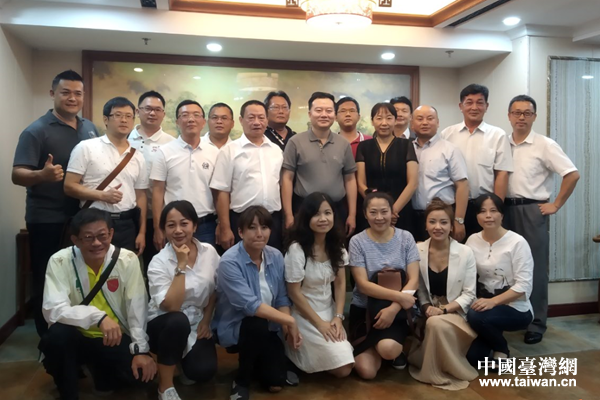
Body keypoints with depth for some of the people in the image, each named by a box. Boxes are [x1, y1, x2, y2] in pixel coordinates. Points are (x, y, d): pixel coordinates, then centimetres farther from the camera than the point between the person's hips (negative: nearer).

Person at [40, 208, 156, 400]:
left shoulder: (128, 260, -13)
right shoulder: (60, 262, -16)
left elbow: (137, 308, -11)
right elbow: (52, 310, -26)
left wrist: (141, 350, -17)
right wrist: (98, 317, -39)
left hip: (115, 338, 2)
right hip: (77, 337, -1)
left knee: (140, 370, -20)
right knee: (57, 335, -33)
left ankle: (101, 372, 15)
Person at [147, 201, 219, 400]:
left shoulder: (209, 252, -6)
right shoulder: (159, 262, -17)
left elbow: (215, 290, 8)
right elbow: (171, 306, -28)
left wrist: (206, 320, 0)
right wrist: (181, 266, -29)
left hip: (197, 325, 2)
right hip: (165, 324, -2)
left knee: (204, 370, -22)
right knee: (179, 321, -37)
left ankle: (186, 360, 17)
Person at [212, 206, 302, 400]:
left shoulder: (276, 256, -5)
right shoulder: (229, 262, -23)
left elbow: (281, 298, 0)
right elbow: (249, 305, -30)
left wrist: (287, 328, -17)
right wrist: (289, 321, -28)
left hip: (266, 328, 5)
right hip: (234, 327, -5)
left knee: (276, 383, -7)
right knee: (258, 325, -37)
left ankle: (256, 362, 29)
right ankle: (241, 381, -10)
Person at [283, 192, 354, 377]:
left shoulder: (337, 246, 0)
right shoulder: (297, 249, -19)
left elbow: (340, 284, 2)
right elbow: (294, 293, -15)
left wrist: (338, 317, -10)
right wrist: (319, 323, -14)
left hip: (329, 311, 6)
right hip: (305, 316, -6)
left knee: (346, 367, -4)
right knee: (342, 368, -10)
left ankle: (310, 349, 19)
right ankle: (295, 351, 10)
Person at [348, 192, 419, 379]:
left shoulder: (406, 238, -2)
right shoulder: (357, 241, -7)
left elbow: (413, 280, -7)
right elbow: (363, 284, -12)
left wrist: (394, 307, -21)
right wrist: (399, 296, -22)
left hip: (397, 309, 0)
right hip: (364, 309, 0)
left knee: (388, 348, -30)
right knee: (366, 371, -13)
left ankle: (394, 349, 8)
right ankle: (378, 346, 20)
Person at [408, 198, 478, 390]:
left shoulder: (465, 253, -8)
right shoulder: (418, 251, -2)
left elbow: (469, 294, -8)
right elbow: (419, 289, 1)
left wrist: (444, 309, -20)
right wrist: (427, 308, -17)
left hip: (457, 313, -2)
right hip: (430, 314, 2)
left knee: (436, 323, -33)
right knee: (433, 324, -31)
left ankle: (442, 372, -6)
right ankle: (438, 368, 1)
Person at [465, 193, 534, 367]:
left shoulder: (517, 242, -15)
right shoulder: (472, 241, 1)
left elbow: (524, 285, -18)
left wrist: (493, 301, -29)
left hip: (515, 308, -4)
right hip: (487, 304, 5)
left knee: (476, 316, -33)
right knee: (473, 357, -8)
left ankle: (502, 349, -2)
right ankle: (494, 344, 27)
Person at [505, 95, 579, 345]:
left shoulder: (545, 145, -5)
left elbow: (572, 174, -9)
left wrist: (555, 205, -9)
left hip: (532, 211, -4)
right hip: (506, 210, 4)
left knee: (534, 267, 2)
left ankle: (536, 324, 12)